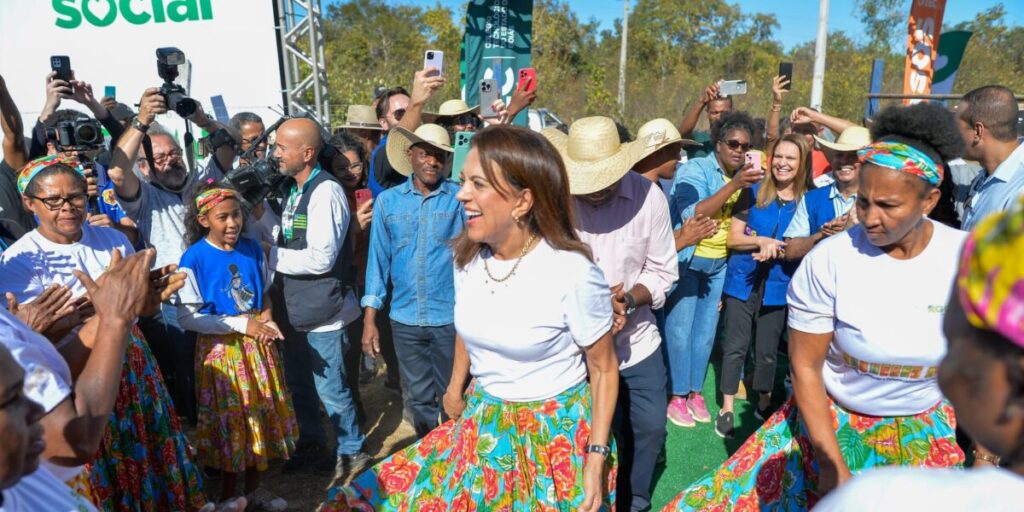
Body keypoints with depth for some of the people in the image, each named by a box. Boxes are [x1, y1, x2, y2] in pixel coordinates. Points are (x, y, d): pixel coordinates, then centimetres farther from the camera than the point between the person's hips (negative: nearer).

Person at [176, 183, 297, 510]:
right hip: (223, 350, -4)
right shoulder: (194, 259, -14)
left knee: (261, 415, 13)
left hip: (258, 345, 4)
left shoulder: (252, 249, 0)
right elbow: (187, 317, -14)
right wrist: (241, 324, -20)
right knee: (230, 422, 8)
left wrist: (266, 315, -7)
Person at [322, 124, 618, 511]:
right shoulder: (469, 257, -6)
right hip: (483, 426, 5)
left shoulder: (574, 273, -23)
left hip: (557, 434, -5)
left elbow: (604, 369, -11)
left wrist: (597, 459, -12)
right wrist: (455, 389, 25)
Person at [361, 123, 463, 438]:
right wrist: (370, 319, 3)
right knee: (420, 399, 16)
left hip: (450, 318, -2)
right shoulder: (387, 201, 3)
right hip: (404, 319, 2)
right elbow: (378, 260, 5)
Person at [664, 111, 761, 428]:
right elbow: (692, 216, -30)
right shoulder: (695, 170, -14)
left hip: (719, 263, 6)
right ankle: (676, 396, 11)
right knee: (680, 328, -1)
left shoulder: (741, 175, 5)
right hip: (687, 261, -6)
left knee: (706, 329, 12)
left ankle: (695, 391, 25)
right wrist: (734, 185, -32)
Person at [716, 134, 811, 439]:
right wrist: (762, 242, -18)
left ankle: (764, 403, 33)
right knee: (735, 346, 4)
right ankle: (727, 408, 15)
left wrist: (776, 249, -17)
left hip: (777, 286, 1)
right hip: (743, 282, 0)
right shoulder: (753, 193, -2)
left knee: (767, 350, 13)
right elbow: (732, 239, -2)